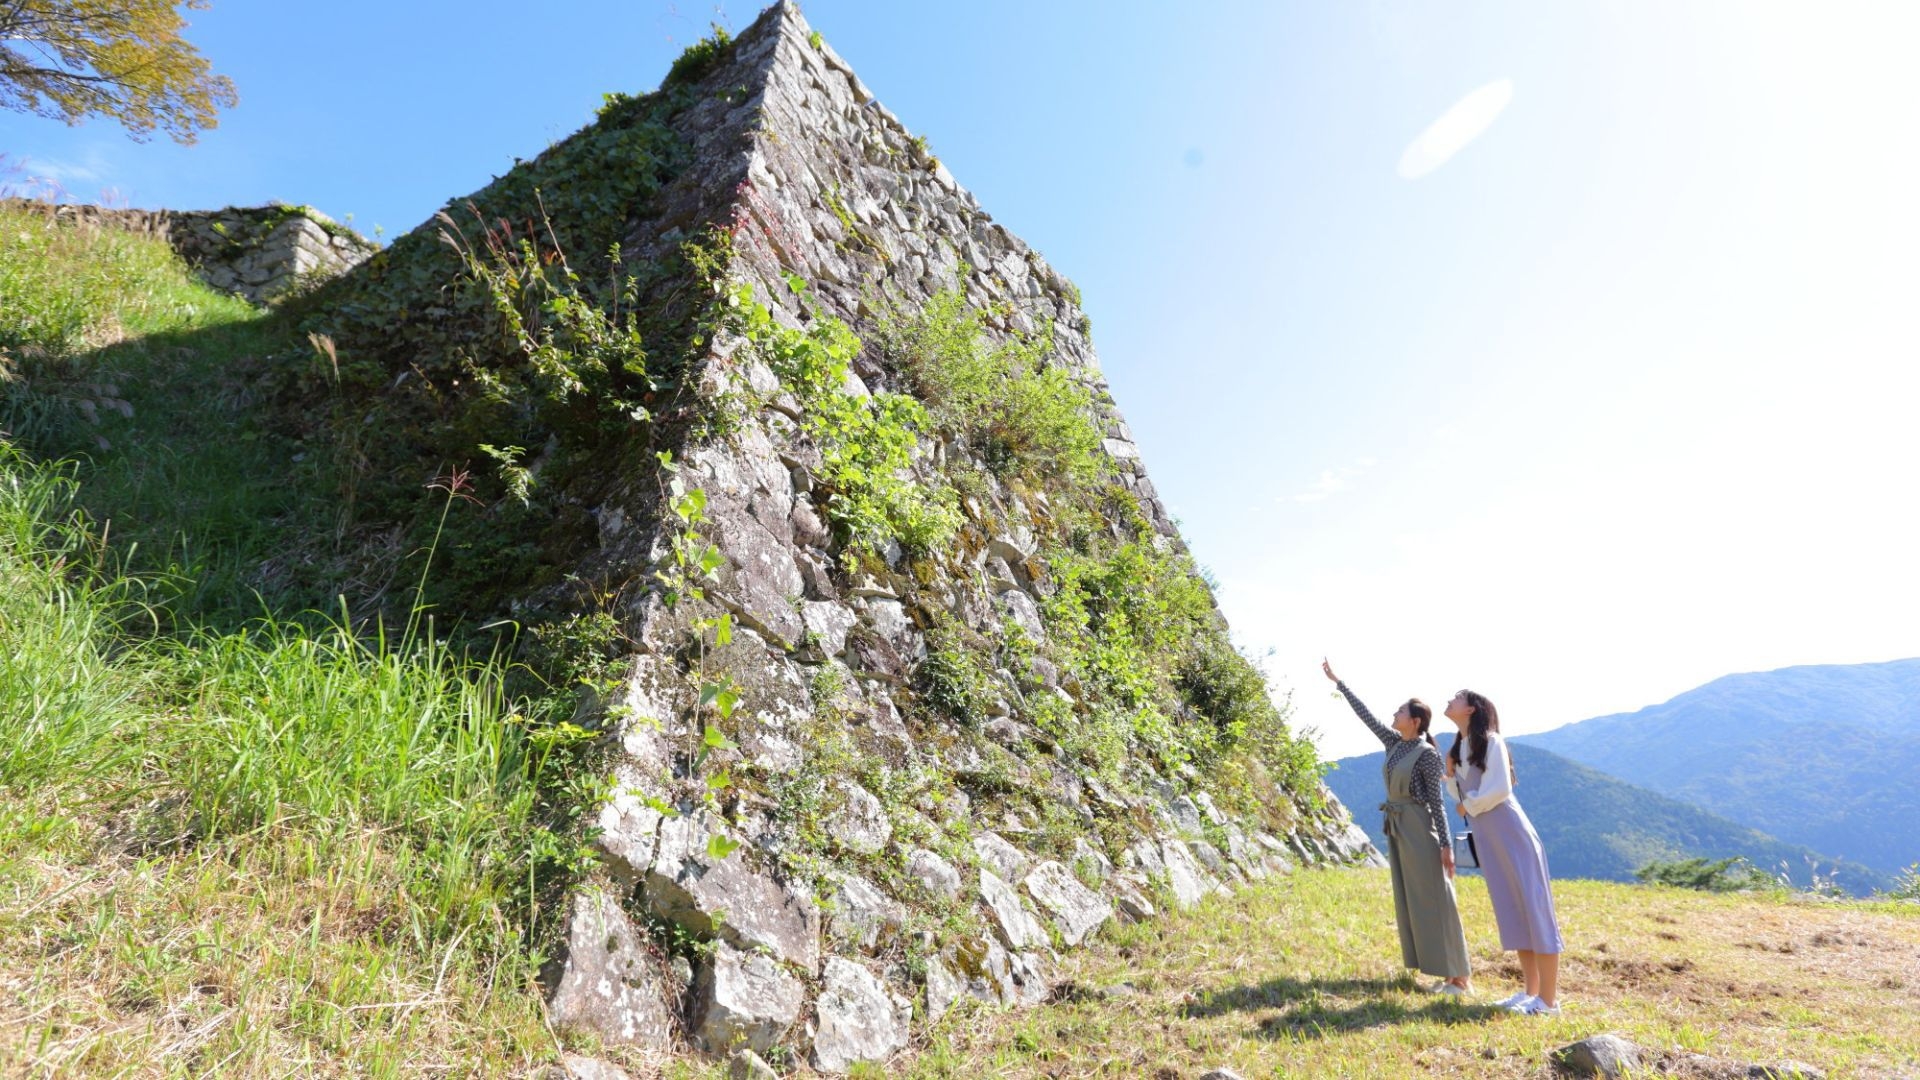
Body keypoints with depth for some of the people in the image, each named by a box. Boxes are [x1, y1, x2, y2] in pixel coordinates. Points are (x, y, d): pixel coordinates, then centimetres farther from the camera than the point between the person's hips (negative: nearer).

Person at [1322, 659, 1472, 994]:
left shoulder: (1427, 754, -11)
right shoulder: (1394, 743, 8)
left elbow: (1437, 801, -12)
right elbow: (1365, 715, 15)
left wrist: (1446, 844, -16)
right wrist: (1338, 682, 18)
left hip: (1420, 830, -8)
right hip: (1397, 830, 8)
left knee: (1435, 902, -4)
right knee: (1411, 903, 8)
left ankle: (1460, 979, 3)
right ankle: (1447, 974, 15)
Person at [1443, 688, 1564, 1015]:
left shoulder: (1490, 740, -10)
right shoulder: (1459, 748, 13)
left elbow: (1500, 789, -17)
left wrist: (1471, 807, -5)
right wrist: (1450, 774, 0)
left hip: (1510, 833, -8)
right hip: (1487, 837, 8)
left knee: (1534, 909, -4)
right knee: (1512, 913, 11)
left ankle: (1549, 1000, 0)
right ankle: (1531, 992, 18)